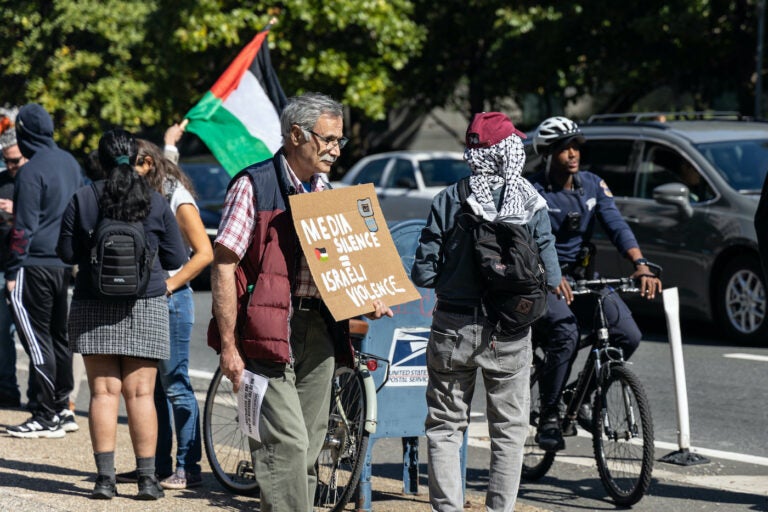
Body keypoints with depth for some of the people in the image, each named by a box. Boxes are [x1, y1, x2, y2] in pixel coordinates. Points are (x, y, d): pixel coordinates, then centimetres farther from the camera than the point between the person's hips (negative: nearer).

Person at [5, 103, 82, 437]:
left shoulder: (32, 171, -14)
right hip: (65, 262, 8)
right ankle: (62, 410, 18)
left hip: (36, 265, -8)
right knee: (58, 335, 14)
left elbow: (24, 226, -15)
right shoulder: (70, 163, 11)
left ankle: (47, 417, -6)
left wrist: (13, 271, -11)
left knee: (36, 336, -5)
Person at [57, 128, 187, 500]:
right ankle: (147, 478, 3)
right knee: (140, 392, 3)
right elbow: (176, 258, 2)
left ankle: (105, 477, -3)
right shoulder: (156, 203, -3)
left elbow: (67, 252, 2)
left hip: (93, 308, 0)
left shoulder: (83, 199, -4)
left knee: (103, 391, 2)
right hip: (146, 306, 0)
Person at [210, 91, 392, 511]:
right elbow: (223, 264, -10)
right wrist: (229, 346, -15)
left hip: (318, 331, 7)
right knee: (287, 442, -14)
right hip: (269, 330, -7)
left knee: (309, 447, 9)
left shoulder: (326, 193, 15)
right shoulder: (254, 185, -7)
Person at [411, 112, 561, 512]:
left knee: (445, 427, 9)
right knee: (509, 430, 11)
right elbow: (550, 276, -5)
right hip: (510, 334, 0)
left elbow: (423, 273, -7)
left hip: (454, 327, 0)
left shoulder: (450, 200, -7)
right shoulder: (531, 203, -5)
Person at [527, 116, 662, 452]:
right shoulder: (532, 191, -11)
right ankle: (549, 418, -21)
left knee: (628, 335, -15)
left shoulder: (593, 185, 4)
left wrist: (641, 266, -25)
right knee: (566, 333, -33)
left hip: (582, 275, 5)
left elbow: (617, 227, -7)